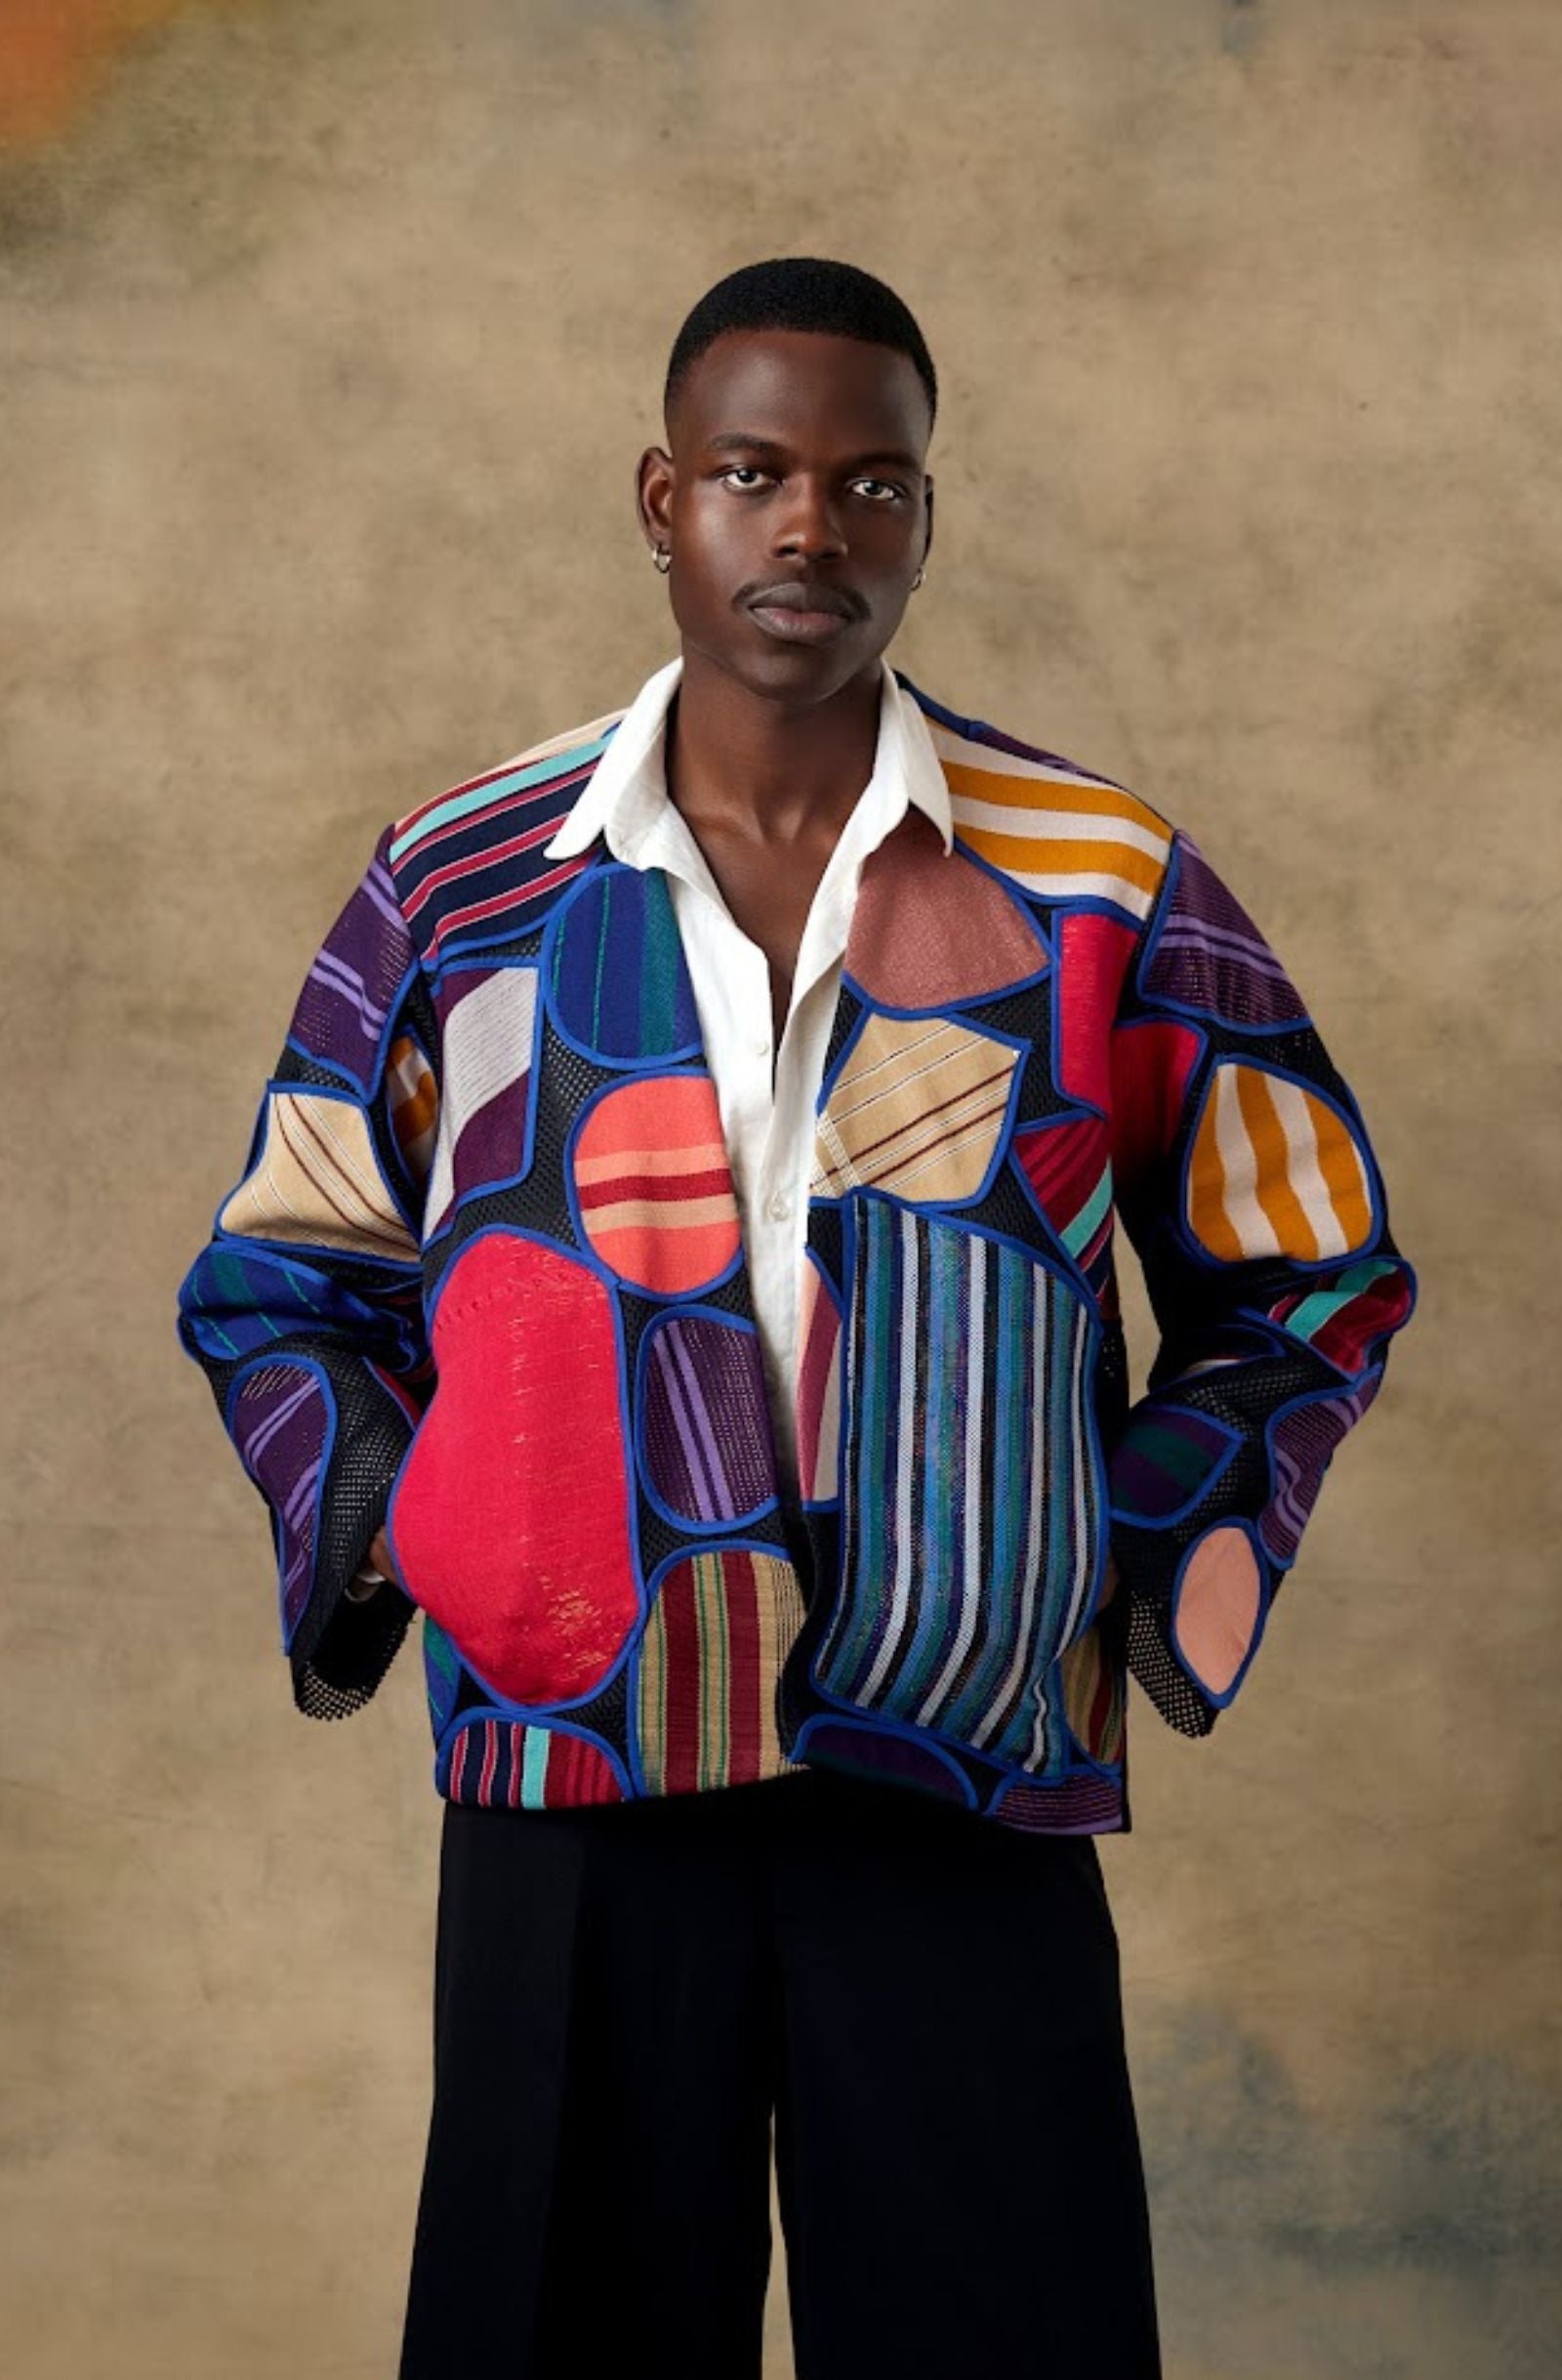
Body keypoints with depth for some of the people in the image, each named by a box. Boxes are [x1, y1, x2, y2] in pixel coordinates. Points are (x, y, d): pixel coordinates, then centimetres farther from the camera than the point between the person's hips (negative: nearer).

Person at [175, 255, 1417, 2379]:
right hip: (568, 1798, 1)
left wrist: (1150, 1567, -2)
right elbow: (278, 1284, 15)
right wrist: (389, 1532, -3)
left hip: (977, 1803, 0)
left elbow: (1310, 1278, 12)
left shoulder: (1114, 891, 3)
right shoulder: (458, 891, 6)